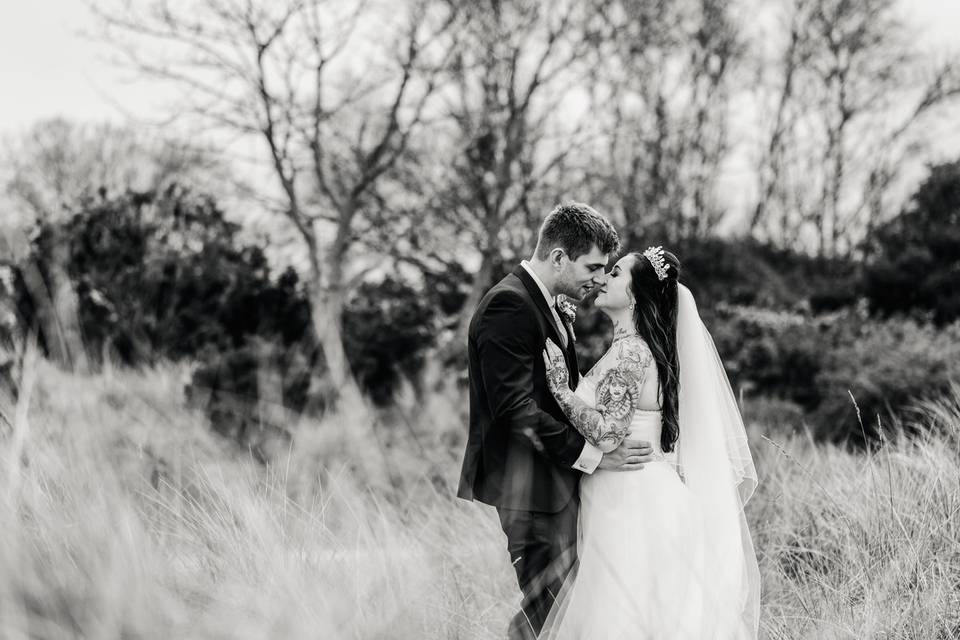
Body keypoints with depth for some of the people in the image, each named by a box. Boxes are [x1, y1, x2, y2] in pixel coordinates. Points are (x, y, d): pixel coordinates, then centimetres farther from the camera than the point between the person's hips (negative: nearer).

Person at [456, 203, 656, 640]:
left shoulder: (541, 304, 16)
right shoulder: (509, 305, -16)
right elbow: (515, 409, -23)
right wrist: (592, 456, -19)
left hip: (556, 485, 10)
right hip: (531, 488, -10)